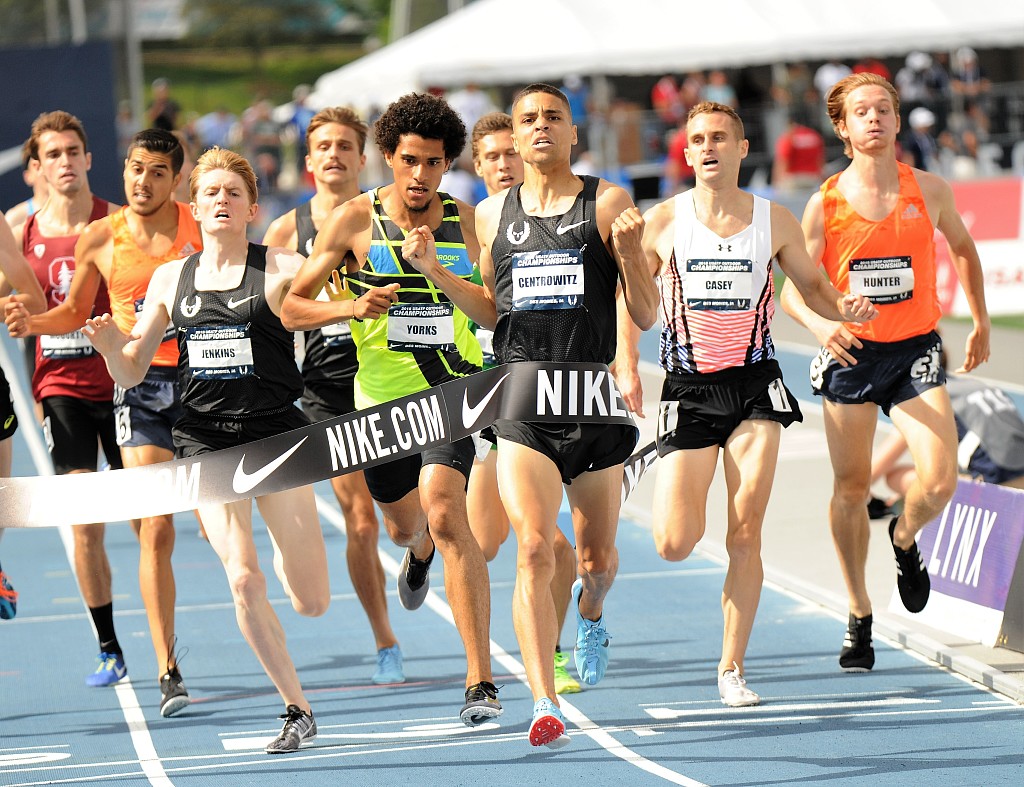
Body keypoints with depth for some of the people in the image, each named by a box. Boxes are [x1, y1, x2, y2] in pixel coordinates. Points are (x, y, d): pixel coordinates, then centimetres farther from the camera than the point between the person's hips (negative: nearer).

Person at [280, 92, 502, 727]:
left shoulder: (467, 222, 1)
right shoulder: (354, 220, -4)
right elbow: (292, 309, -3)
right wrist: (352, 307, -19)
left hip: (450, 388, -2)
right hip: (381, 393, 2)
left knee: (446, 513, -23)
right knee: (405, 525, 20)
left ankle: (481, 680, -23)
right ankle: (421, 549, 63)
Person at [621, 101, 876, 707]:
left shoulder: (775, 221, 3)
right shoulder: (662, 223, 0)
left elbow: (812, 285, 15)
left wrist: (844, 308, -7)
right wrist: (627, 366, -4)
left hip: (755, 384, 0)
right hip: (689, 385, 0)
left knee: (746, 538, -4)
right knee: (675, 544, -9)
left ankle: (732, 668, 7)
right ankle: (694, 507, 30)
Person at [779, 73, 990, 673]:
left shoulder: (930, 191, -1)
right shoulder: (825, 205, -5)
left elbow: (963, 249, 19)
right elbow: (793, 288, -3)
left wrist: (982, 325, 22)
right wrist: (819, 323, -25)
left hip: (916, 351, 0)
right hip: (851, 353, 0)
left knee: (941, 481, -14)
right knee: (851, 488, 5)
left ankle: (905, 540, 22)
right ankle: (860, 618, 18)